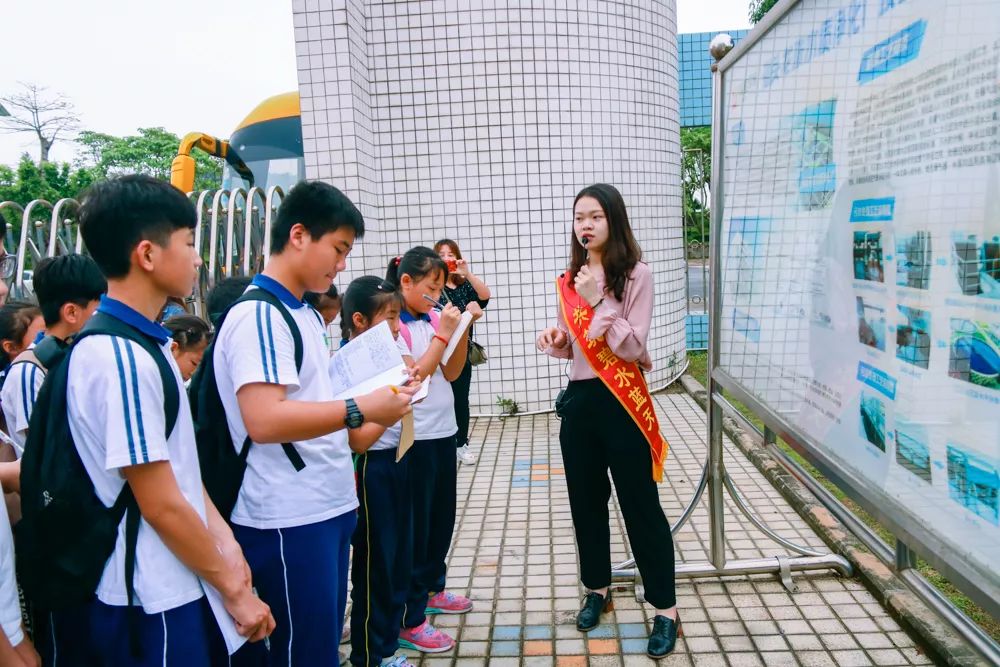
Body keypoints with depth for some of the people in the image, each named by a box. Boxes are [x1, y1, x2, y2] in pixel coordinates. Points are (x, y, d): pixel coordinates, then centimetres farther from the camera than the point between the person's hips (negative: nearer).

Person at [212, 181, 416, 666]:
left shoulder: (305, 314, 13)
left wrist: (376, 404, 7)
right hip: (289, 519, -9)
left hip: (328, 507, 9)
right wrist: (359, 410, -23)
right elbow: (264, 420, -27)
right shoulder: (257, 315, -16)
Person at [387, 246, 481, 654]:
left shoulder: (434, 319, 5)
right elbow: (413, 376, -19)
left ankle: (432, 589, 40)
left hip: (443, 431, 7)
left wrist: (462, 328, -5)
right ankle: (409, 621, 15)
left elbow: (451, 373, 6)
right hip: (415, 438, -7)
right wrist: (443, 332, -19)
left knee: (442, 518, 20)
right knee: (416, 525, 2)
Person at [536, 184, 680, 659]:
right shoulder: (570, 280, 7)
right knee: (586, 502, 16)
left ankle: (665, 609, 17)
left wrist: (598, 301, -21)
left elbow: (633, 346, -16)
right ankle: (597, 589, 35)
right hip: (578, 401, 6)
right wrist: (556, 340, -5)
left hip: (621, 403, -5)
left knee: (641, 506, 3)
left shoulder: (636, 275, -9)